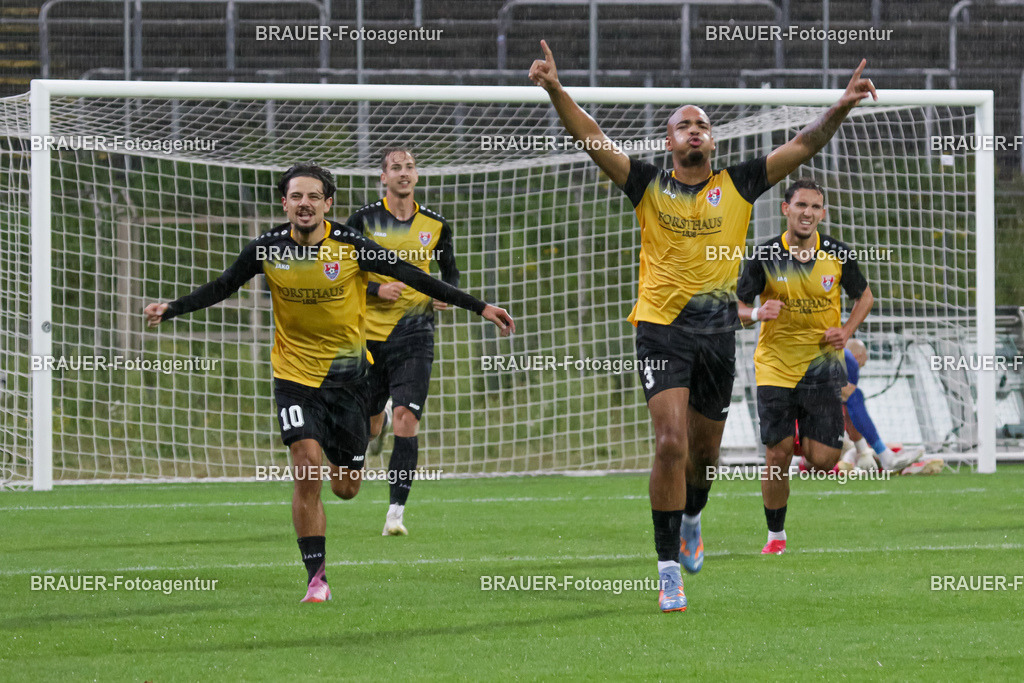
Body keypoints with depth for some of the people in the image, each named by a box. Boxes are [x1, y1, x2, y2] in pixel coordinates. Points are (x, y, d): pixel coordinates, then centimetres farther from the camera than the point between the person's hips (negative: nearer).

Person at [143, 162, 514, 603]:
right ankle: (316, 578, -12)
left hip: (348, 376, 0)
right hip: (295, 374, 0)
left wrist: (480, 307, -8)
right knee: (307, 468, -19)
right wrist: (170, 310, -5)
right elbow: (221, 288, 6)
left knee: (345, 488, 5)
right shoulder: (269, 249, -8)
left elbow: (415, 279, -8)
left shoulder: (351, 246, -12)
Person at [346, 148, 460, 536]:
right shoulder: (364, 220, -1)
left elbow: (450, 272, 20)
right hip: (369, 333, 0)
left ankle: (396, 512, -14)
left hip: (414, 333, 0)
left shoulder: (434, 225, 6)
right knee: (367, 423, 9)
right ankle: (377, 422, 50)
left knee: (406, 420, -15)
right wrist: (376, 289, -15)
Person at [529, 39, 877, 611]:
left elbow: (802, 148, 3)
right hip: (661, 327, -3)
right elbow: (593, 141, -5)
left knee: (705, 450, 14)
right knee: (671, 442, -17)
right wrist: (556, 92, -19)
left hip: (718, 329, 3)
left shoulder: (738, 186, 6)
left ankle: (691, 519, 47)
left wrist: (841, 109, -11)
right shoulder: (649, 187, 3)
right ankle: (669, 568, -14)